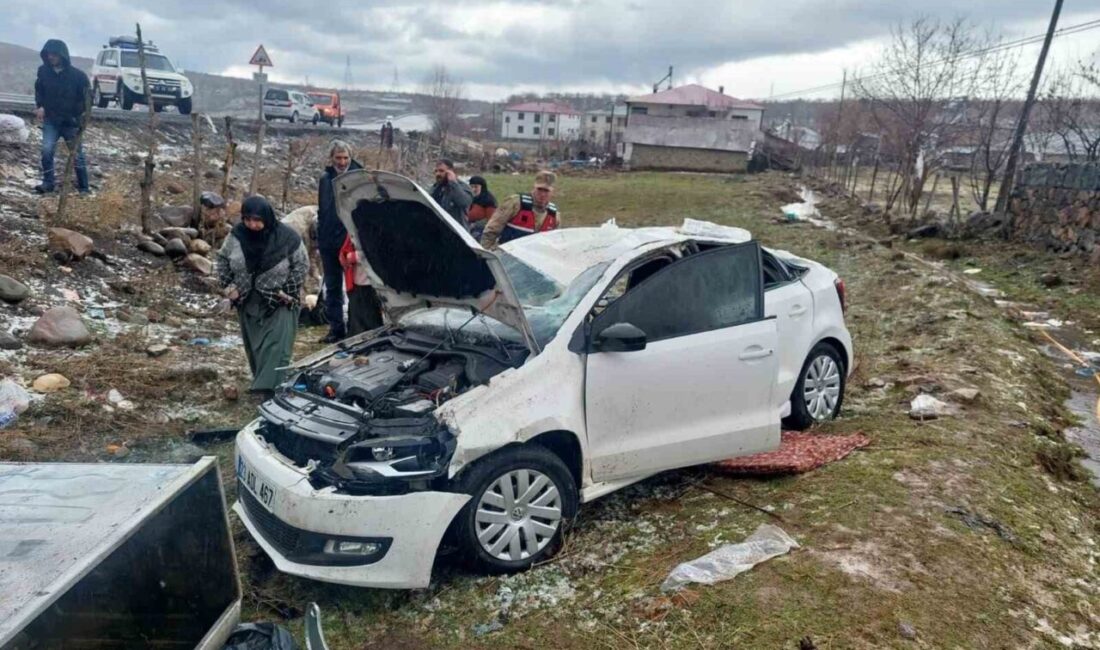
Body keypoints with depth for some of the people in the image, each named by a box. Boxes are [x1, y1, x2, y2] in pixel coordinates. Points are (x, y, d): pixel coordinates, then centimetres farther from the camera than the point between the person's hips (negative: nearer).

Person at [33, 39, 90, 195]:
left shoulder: (77, 75, -10)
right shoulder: (43, 71, 0)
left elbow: (86, 98, -4)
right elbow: (39, 90, 15)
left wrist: (78, 117, -12)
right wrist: (40, 106, -2)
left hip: (71, 122, -2)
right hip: (51, 120, 2)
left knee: (77, 155, 4)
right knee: (47, 150, -10)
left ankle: (84, 187, 13)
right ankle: (48, 183, 2)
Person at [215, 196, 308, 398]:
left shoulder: (286, 237, -15)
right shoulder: (237, 234, -6)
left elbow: (302, 264, -4)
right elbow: (223, 259, 10)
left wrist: (289, 291, -12)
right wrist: (228, 285, -1)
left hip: (279, 304, -4)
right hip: (248, 303, 4)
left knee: (275, 348, -13)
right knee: (254, 348, 14)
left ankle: (270, 390, -15)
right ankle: (262, 384, 29)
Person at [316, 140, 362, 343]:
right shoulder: (325, 179, 12)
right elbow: (321, 212, 18)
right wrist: (319, 240, 14)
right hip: (329, 242, 5)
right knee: (332, 287, 9)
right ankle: (336, 328, 17)